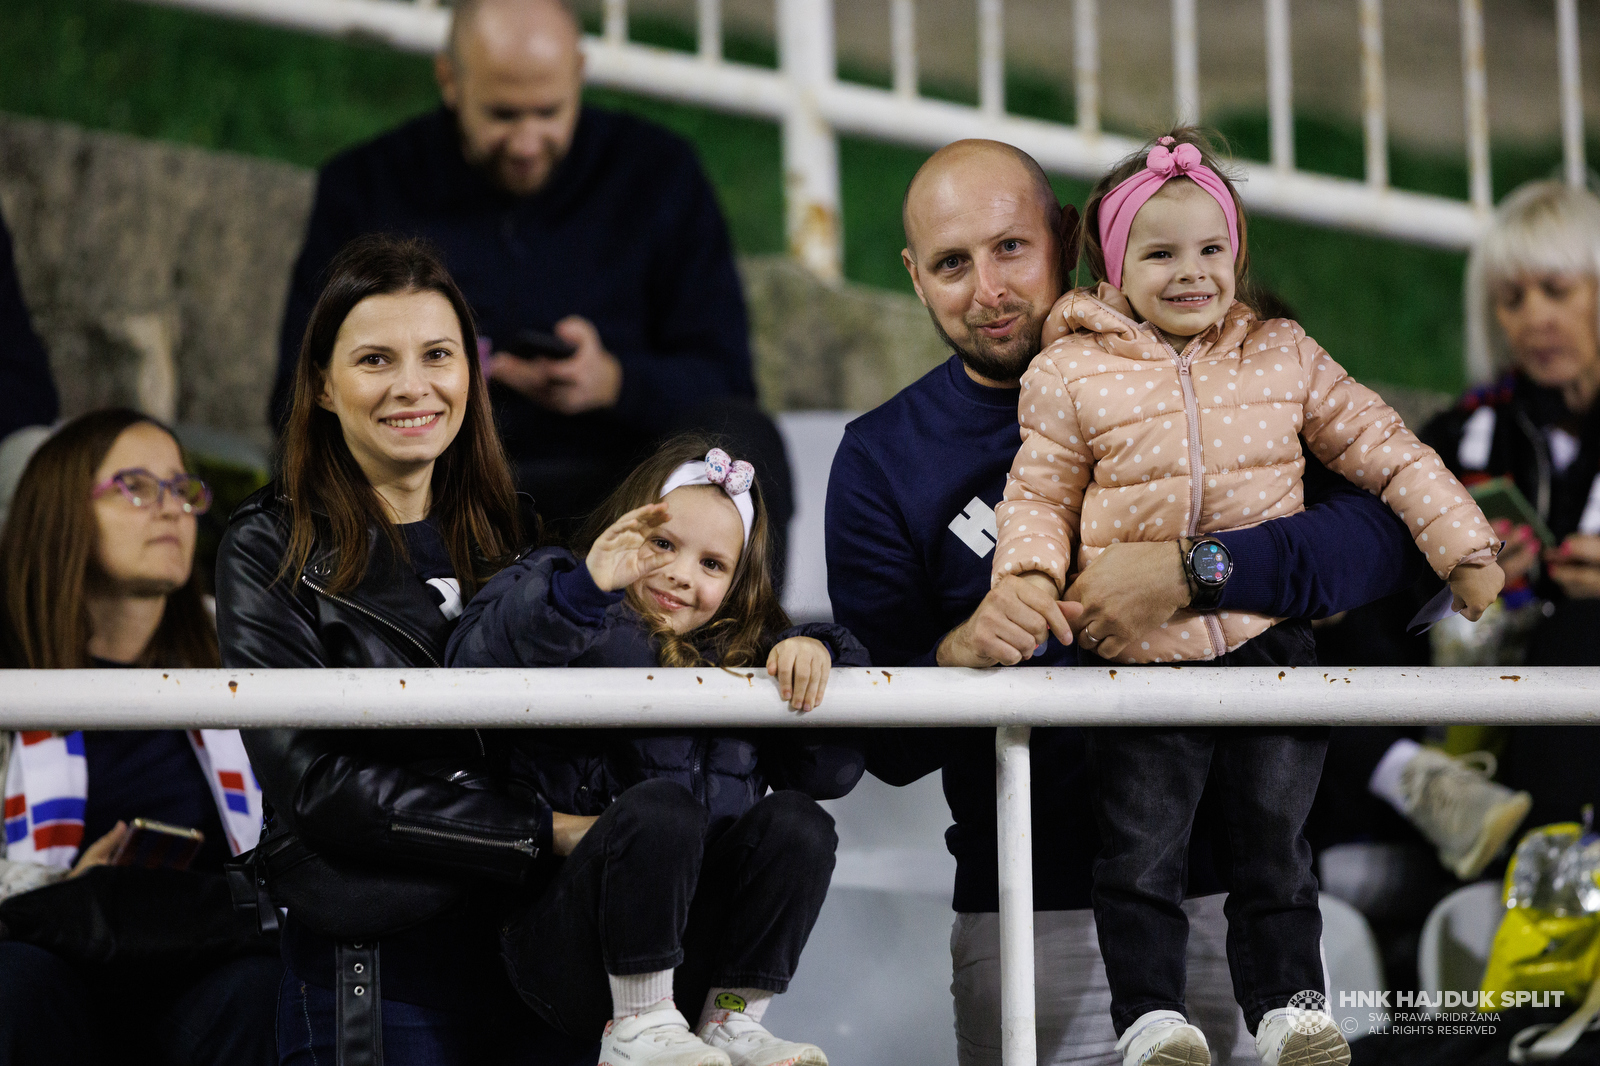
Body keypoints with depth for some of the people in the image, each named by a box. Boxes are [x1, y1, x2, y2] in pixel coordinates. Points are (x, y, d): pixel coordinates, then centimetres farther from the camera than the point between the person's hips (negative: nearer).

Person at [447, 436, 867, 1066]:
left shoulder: (742, 656, 17)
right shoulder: (591, 634, 0)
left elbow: (831, 771, 11)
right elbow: (478, 663, -22)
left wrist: (814, 653, -4)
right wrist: (583, 588, -36)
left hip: (695, 955, 5)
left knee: (796, 821, -15)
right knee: (662, 806, -30)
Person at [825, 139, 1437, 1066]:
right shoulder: (884, 461, 5)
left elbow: (1391, 533, -11)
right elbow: (889, 748, 0)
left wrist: (1194, 572, -23)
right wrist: (953, 657, -21)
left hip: (1231, 884, 0)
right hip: (1032, 910, 0)